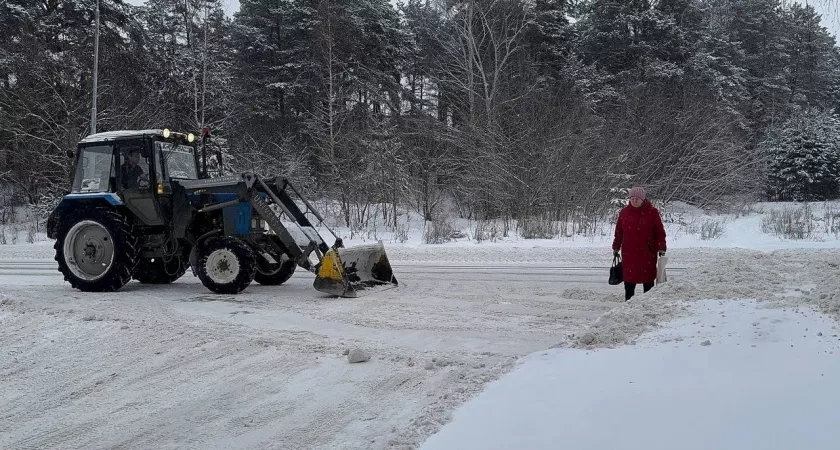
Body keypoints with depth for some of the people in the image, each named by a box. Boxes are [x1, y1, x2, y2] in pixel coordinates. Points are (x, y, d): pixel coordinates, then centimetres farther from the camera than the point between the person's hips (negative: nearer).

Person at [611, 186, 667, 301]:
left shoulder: (652, 212, -2)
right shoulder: (624, 212, 5)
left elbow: (660, 231, 0)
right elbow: (618, 232, 11)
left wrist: (661, 248, -6)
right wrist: (616, 247, 11)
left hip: (647, 253, -2)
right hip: (629, 253, 2)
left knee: (648, 280, 4)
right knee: (629, 279, 5)